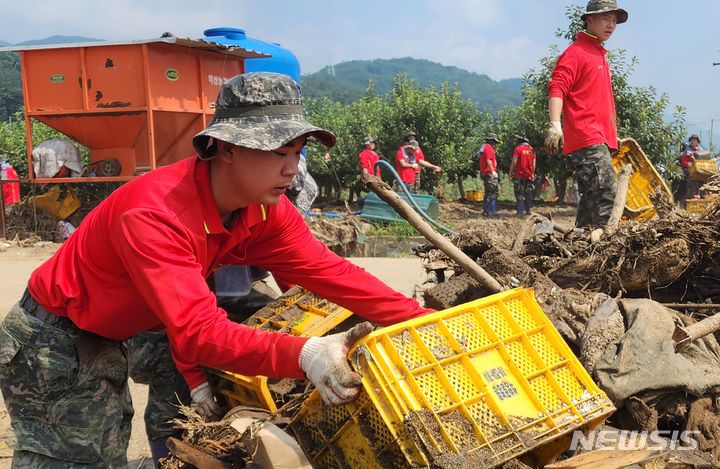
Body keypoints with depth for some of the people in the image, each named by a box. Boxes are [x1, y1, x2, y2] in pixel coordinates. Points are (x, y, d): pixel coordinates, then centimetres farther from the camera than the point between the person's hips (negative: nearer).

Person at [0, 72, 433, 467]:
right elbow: (197, 329, -45)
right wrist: (303, 354, -56)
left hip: (104, 348, 8)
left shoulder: (267, 209, -12)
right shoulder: (153, 215, -37)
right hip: (48, 347, -8)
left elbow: (331, 272, -15)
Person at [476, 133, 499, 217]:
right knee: (493, 192, -10)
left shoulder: (483, 147, 19)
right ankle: (491, 211, -12)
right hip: (489, 173, -11)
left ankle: (486, 211, 19)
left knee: (487, 193, 15)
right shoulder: (488, 148, -12)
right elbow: (488, 161, -21)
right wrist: (493, 171, -21)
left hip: (484, 173, 11)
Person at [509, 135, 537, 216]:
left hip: (519, 175, -5)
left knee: (519, 194, -2)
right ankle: (528, 210, 11)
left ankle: (520, 211, -6)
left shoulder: (518, 149, -9)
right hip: (529, 175, 5)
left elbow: (514, 162, -12)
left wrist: (511, 172, -3)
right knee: (528, 193, 11)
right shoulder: (531, 149, 8)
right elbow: (533, 163, 10)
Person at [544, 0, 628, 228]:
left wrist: (614, 136, 32)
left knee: (592, 197, 9)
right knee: (607, 192, -19)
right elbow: (557, 89, -16)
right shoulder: (576, 52, -4)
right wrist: (555, 125, -30)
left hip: (601, 140, 10)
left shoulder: (600, 55, 25)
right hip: (587, 140, -10)